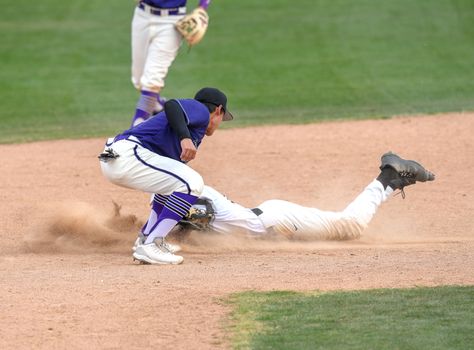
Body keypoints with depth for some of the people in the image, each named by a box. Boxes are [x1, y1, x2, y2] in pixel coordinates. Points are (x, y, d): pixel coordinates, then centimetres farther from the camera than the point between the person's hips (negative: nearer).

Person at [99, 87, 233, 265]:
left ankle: (148, 238, 26)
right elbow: (171, 105, -17)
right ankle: (150, 246, -16)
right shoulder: (201, 110, 5)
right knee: (193, 182, -13)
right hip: (128, 155, -10)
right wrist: (185, 137, -30)